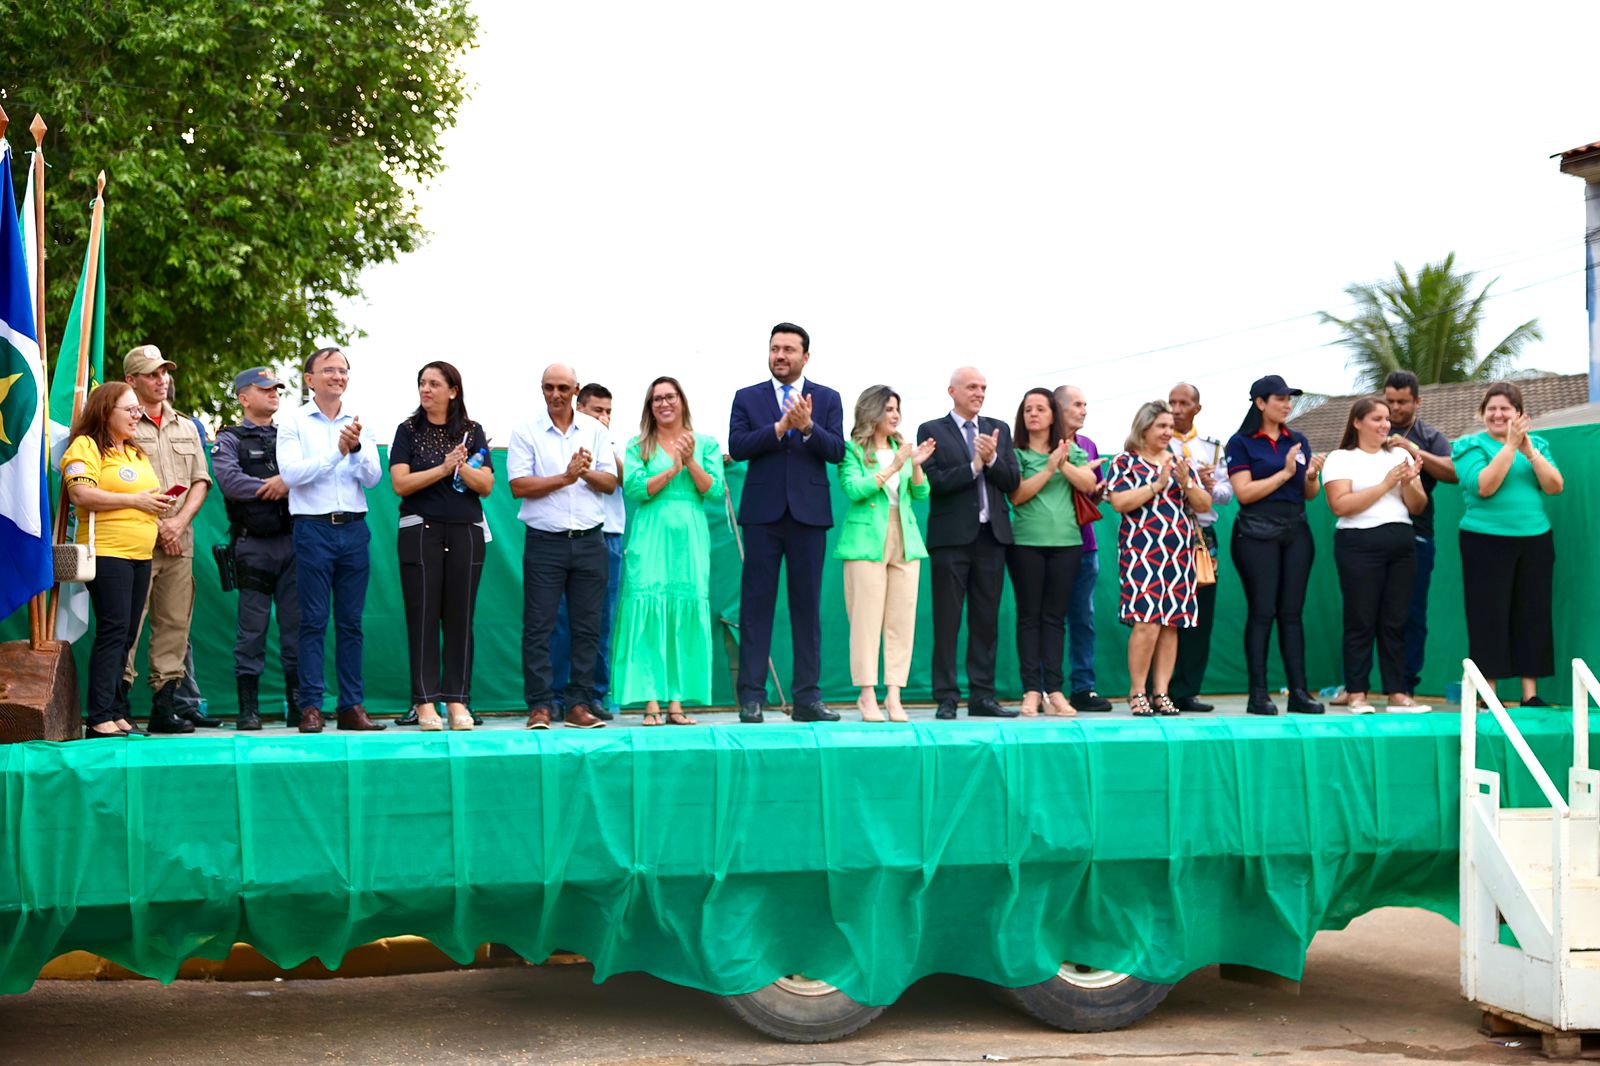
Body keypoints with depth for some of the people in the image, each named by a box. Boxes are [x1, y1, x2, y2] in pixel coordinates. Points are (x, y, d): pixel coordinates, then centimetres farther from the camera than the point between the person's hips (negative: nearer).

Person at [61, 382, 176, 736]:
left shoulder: (136, 453, 23)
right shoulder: (86, 447, -4)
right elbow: (80, 494, -18)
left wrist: (158, 506, 11)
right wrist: (135, 500, -15)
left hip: (140, 554, 8)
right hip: (106, 552, -8)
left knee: (126, 635, 7)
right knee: (113, 631, -13)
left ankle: (117, 712, 9)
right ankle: (100, 719, -13)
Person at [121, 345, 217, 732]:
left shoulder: (186, 428, 19)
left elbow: (200, 482, 14)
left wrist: (179, 522, -2)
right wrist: (156, 524, -10)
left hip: (179, 539, 5)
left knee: (175, 623, 4)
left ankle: (166, 703, 8)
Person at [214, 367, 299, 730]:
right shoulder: (230, 439, 7)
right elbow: (230, 481, -11)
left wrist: (288, 481, -13)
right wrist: (275, 487, -6)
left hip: (292, 540, 3)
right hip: (253, 543, -3)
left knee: (296, 624, 3)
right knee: (252, 628, -2)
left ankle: (298, 704, 7)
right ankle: (248, 708, 2)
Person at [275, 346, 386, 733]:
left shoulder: (359, 423, 13)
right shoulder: (293, 422, 3)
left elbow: (373, 477, 4)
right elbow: (291, 472, -11)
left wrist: (357, 448, -13)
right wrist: (336, 452, -15)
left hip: (354, 529, 3)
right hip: (313, 528, -3)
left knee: (351, 622, 5)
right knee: (314, 622, -3)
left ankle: (352, 706, 9)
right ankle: (311, 707, 0)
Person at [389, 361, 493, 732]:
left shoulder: (472, 432, 10)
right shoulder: (408, 431, 6)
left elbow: (486, 485, 2)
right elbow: (400, 484, -5)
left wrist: (461, 467, -14)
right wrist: (443, 468, -12)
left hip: (466, 532, 2)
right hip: (421, 531, -1)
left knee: (460, 617, 2)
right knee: (423, 617, -3)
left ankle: (457, 700, 6)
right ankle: (425, 702, -1)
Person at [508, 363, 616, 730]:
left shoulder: (595, 431, 10)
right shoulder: (526, 432, 1)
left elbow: (610, 483, 6)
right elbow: (519, 486, -7)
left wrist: (587, 472, -14)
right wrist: (566, 477, -13)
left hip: (589, 542, 3)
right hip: (545, 542, -3)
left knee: (587, 626, 4)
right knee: (538, 627, -4)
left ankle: (579, 705, 10)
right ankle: (539, 706, 0)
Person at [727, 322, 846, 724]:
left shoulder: (827, 399, 9)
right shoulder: (747, 398, 8)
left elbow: (837, 450, -3)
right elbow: (737, 446, -6)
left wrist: (808, 427, -20)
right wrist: (780, 427, -17)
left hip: (809, 511, 1)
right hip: (762, 513, 0)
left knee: (808, 605, 3)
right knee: (756, 603, -1)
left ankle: (807, 698, 7)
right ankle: (752, 697, 2)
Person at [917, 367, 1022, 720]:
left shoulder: (999, 430, 13)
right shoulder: (931, 431, 1)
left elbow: (1013, 481, 5)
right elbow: (935, 482, -11)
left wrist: (993, 459, -11)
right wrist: (974, 466, -15)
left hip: (992, 535, 4)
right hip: (951, 537, -4)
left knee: (987, 620, 7)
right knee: (947, 621, -1)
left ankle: (982, 695, 12)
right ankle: (946, 697, 3)